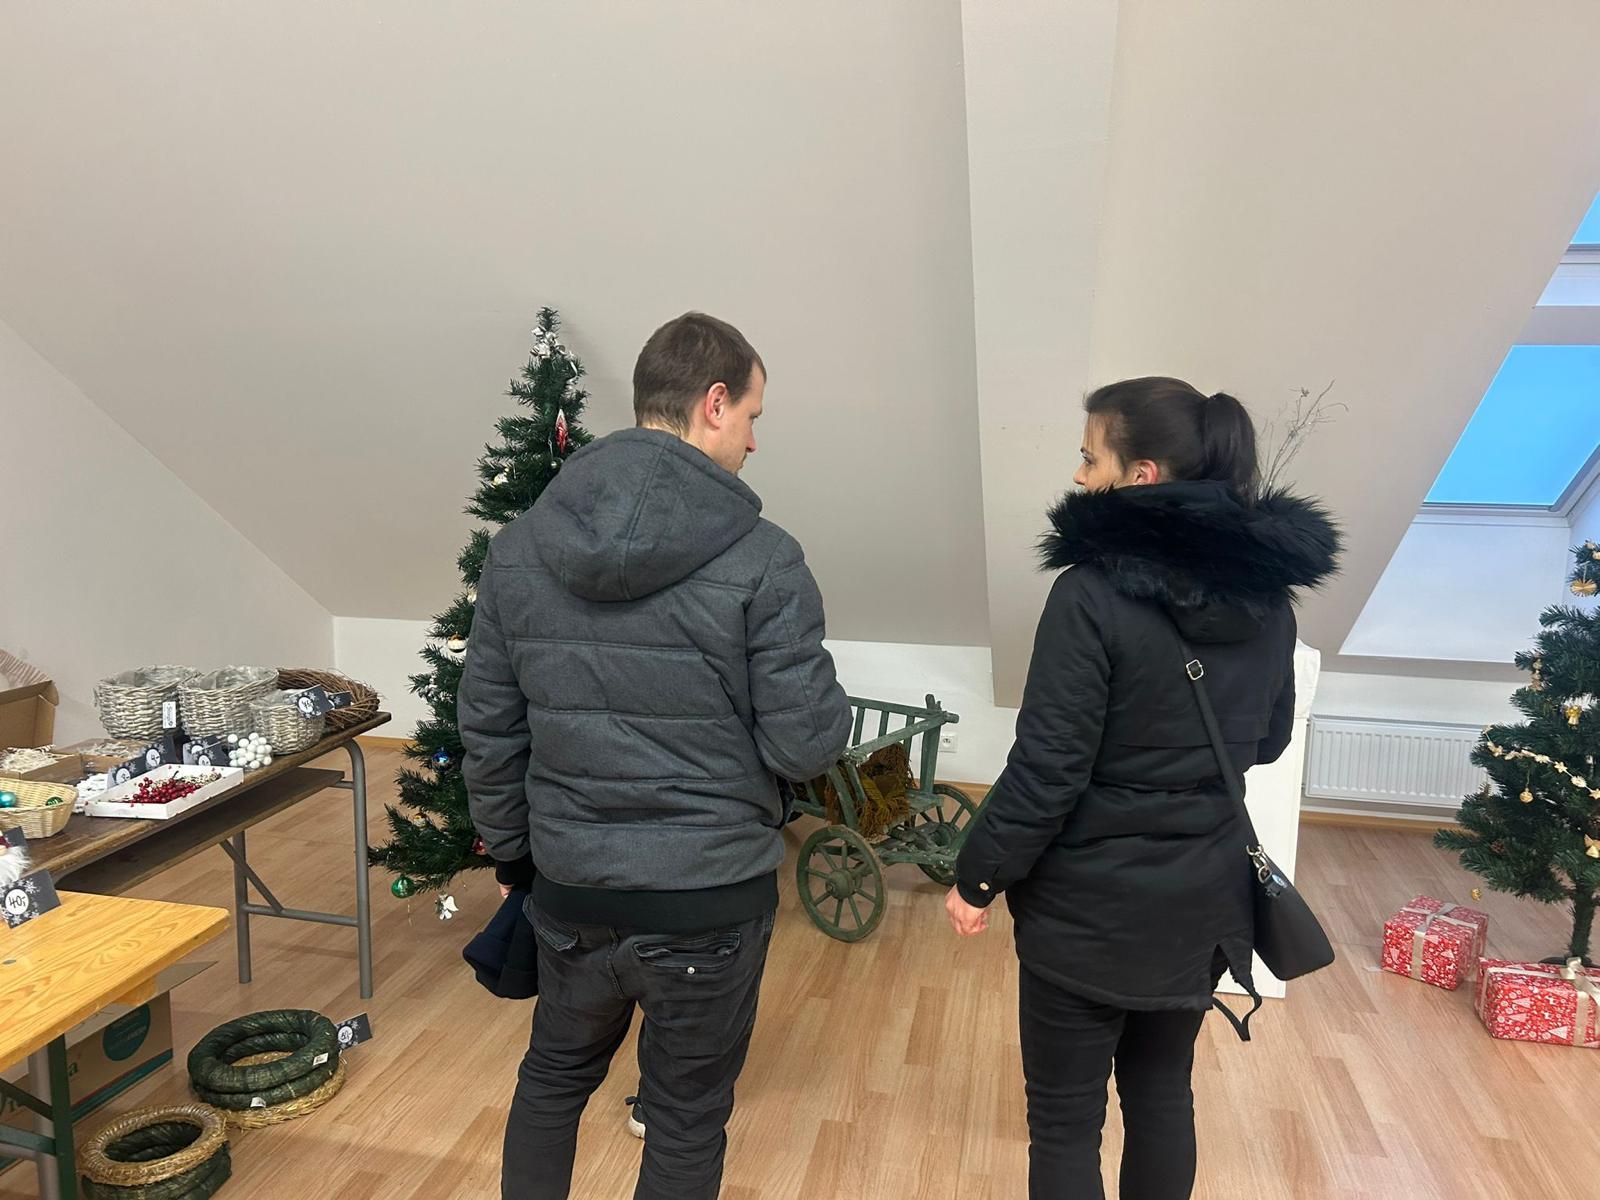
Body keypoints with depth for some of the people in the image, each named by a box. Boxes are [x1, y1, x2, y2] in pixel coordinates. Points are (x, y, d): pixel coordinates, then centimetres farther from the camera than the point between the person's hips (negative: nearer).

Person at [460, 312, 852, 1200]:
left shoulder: (519, 546, -2)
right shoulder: (760, 560, -16)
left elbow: (486, 726, 3)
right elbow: (807, 745, -15)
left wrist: (511, 854, 16)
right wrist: (826, 701, 6)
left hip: (570, 894, 4)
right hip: (710, 901, -4)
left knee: (552, 1077, 29)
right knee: (686, 1125, 18)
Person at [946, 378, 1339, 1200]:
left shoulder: (1094, 592, -22)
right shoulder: (1269, 593, -1)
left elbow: (1047, 768, -20)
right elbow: (1266, 740, 12)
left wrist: (979, 878, -7)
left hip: (1091, 906, -6)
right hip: (1206, 894, 7)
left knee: (1064, 1117, 11)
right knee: (1163, 1090, 24)